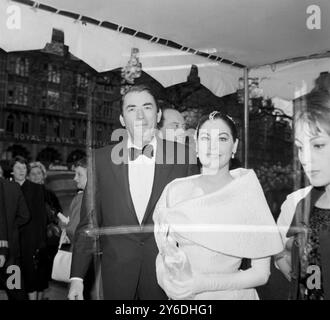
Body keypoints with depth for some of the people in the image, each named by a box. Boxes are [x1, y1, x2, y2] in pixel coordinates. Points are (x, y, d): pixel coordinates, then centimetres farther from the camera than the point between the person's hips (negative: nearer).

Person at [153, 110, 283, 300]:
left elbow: (261, 273, -12)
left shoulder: (249, 193, -13)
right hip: (182, 294, 2)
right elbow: (163, 252, 0)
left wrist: (200, 284, -20)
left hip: (231, 294, -1)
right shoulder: (176, 190, -8)